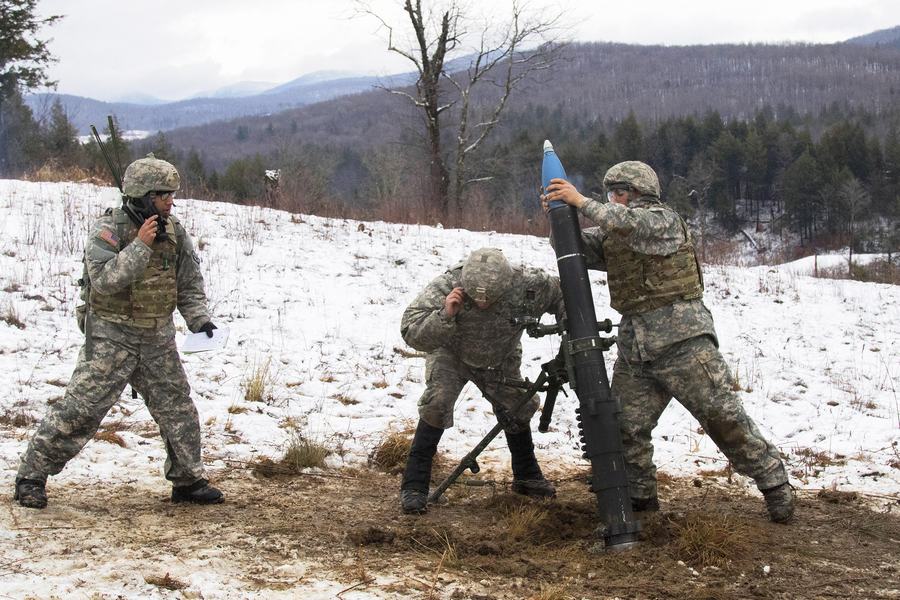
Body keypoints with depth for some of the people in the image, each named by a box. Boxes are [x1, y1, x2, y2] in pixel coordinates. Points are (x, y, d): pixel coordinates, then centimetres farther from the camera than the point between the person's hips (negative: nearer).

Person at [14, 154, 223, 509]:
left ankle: (188, 481, 22)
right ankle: (31, 476, 2)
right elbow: (104, 280, -28)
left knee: (178, 409, 9)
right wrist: (140, 245, -29)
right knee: (80, 409, -8)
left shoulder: (174, 233, 3)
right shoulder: (108, 231, -14)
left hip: (158, 339, 6)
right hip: (112, 337, -5)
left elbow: (189, 285, 9)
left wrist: (200, 320, -5)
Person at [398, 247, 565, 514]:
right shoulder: (446, 287, -39)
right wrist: (445, 316, -56)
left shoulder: (527, 286, -34)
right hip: (450, 354, -3)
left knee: (518, 407, 8)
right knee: (437, 403, -24)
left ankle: (527, 476, 34)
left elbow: (563, 294, -14)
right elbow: (411, 334, -40)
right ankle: (414, 485, -16)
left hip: (499, 360, 3)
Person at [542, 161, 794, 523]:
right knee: (625, 426, 1)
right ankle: (640, 497, 15)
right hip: (634, 345, 7)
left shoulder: (663, 220, -4)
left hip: (681, 340, -7)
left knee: (723, 416, -7)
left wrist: (581, 202, -24)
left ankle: (774, 484, 2)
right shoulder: (612, 232, 19)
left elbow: (631, 225, -23)